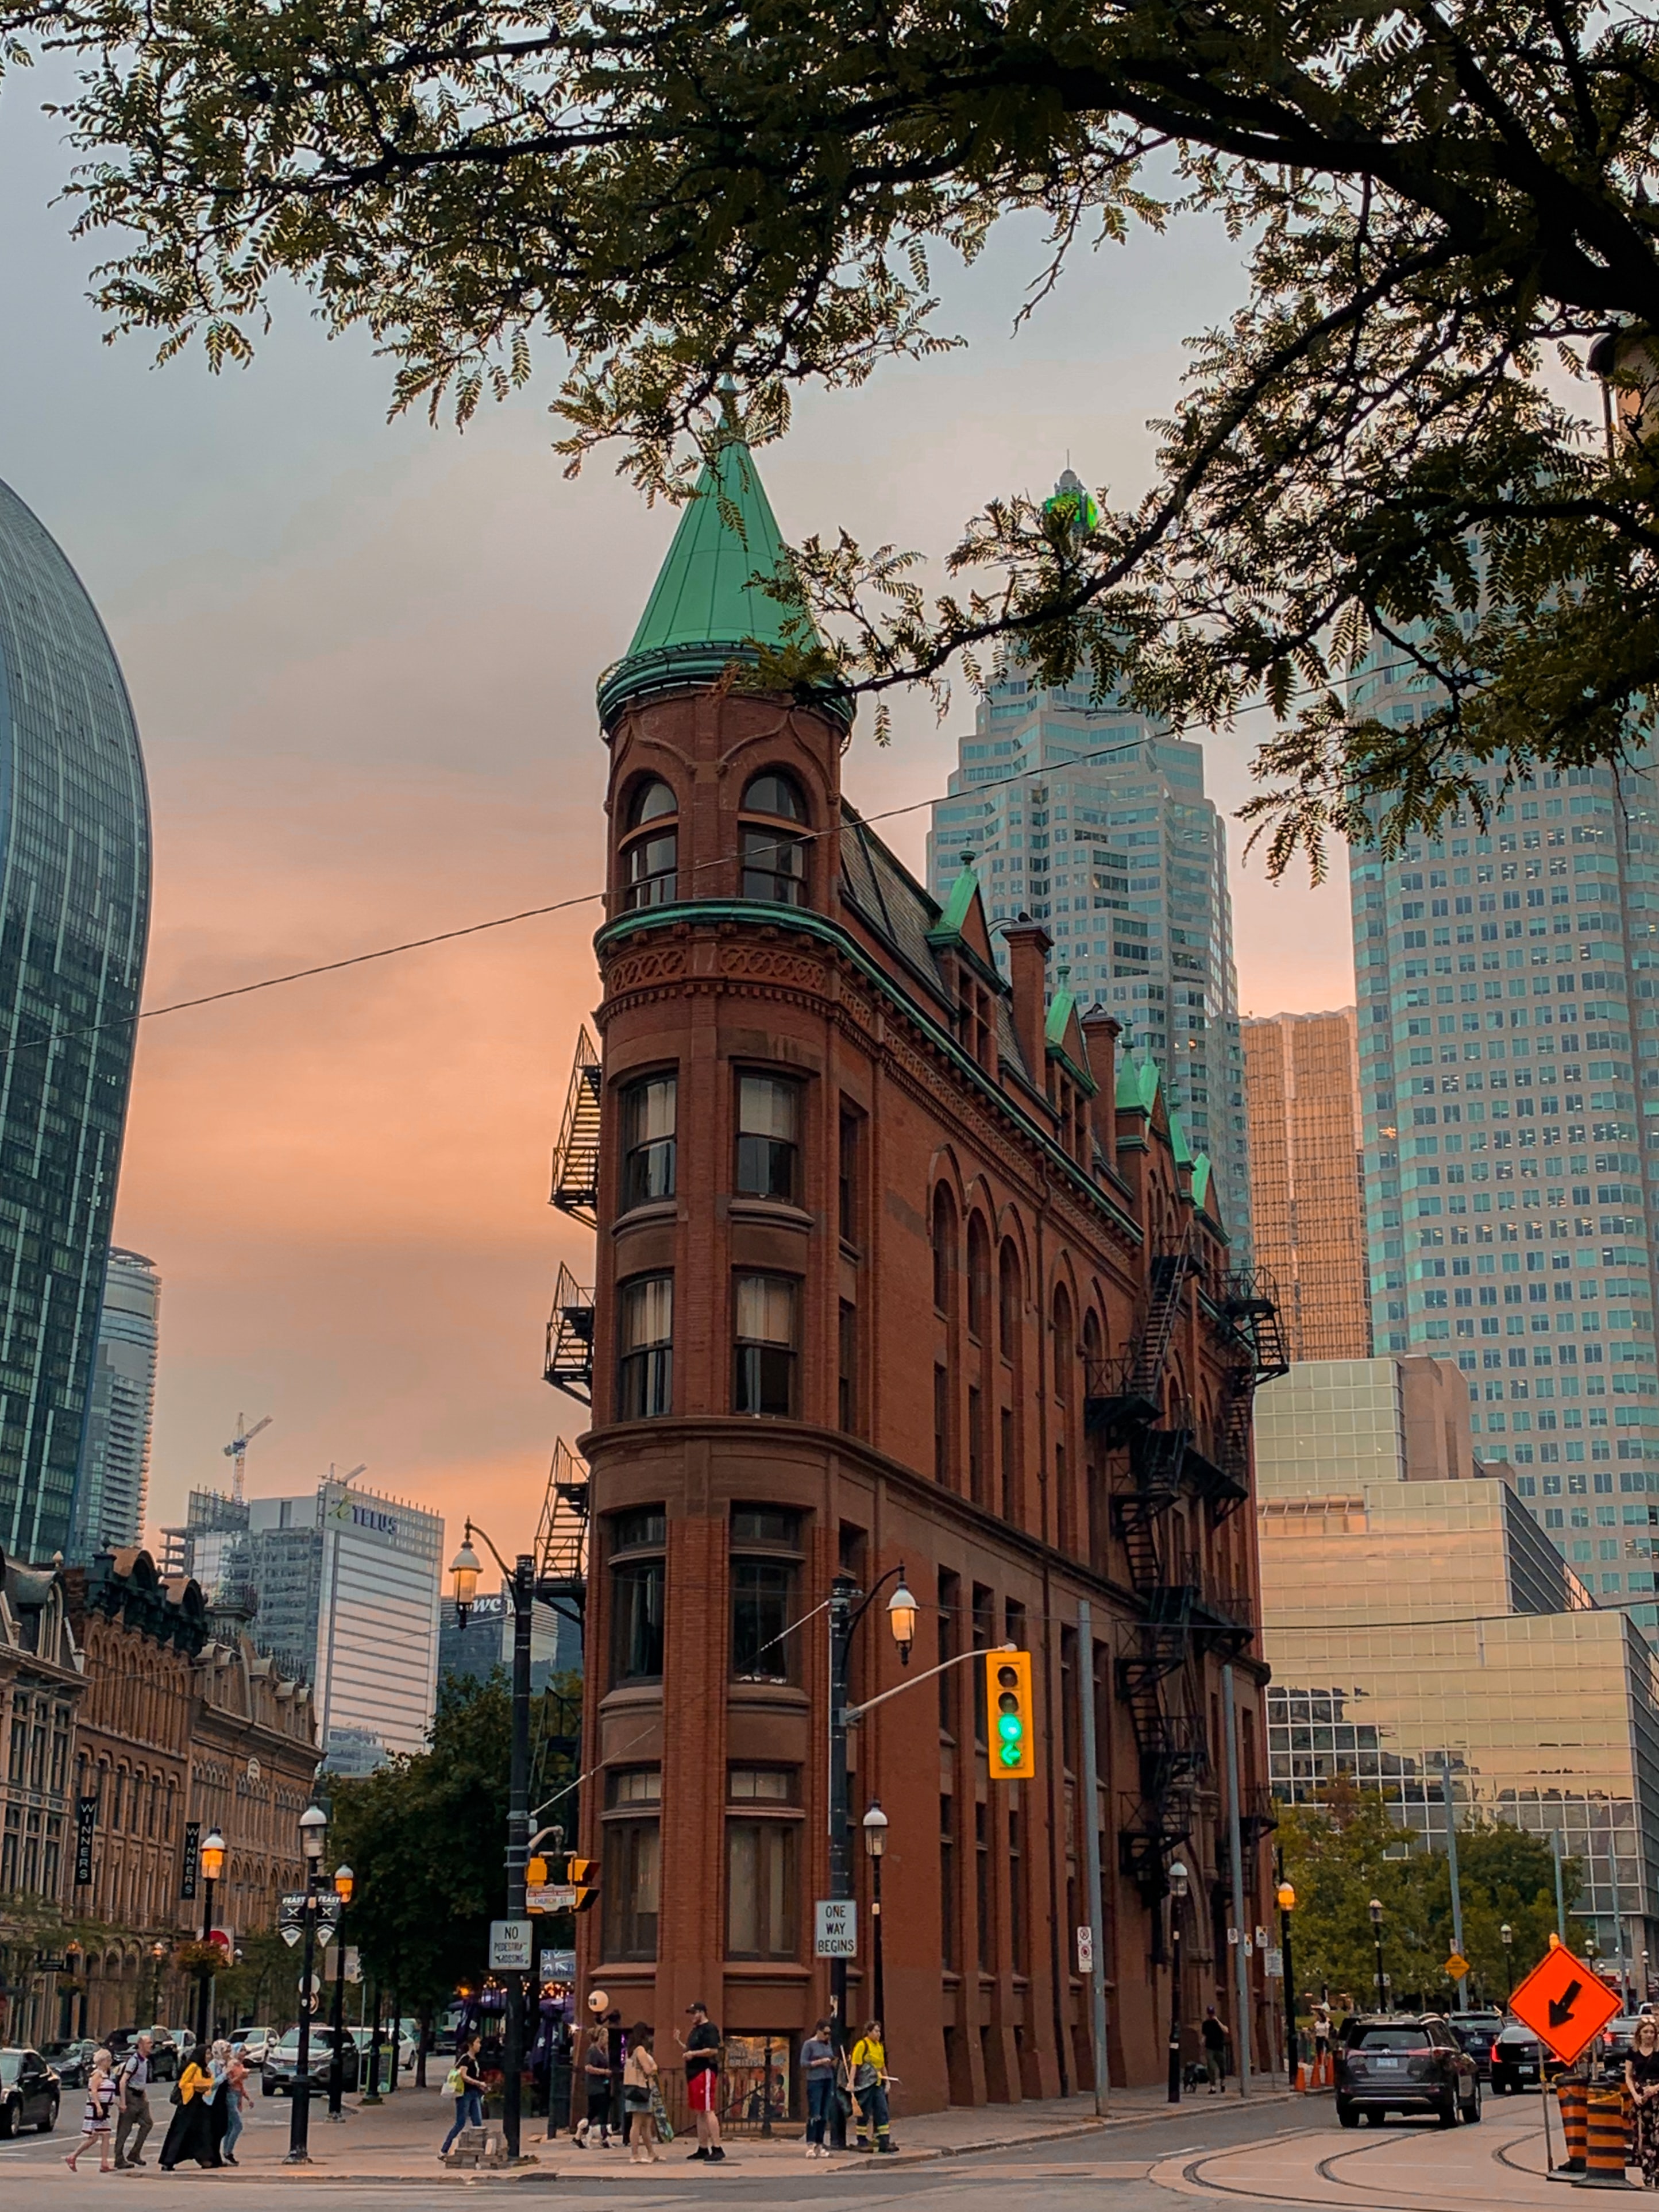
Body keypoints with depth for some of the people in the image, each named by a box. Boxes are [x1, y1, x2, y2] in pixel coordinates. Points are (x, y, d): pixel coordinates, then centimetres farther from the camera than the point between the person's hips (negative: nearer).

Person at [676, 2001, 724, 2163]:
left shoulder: (709, 2029, -10)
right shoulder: (695, 2030, 20)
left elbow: (713, 2050, -21)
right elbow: (690, 2051, 27)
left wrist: (693, 2054, -17)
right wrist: (679, 2042, 14)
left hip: (705, 2073, -11)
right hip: (694, 2074, 11)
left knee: (708, 2111, -13)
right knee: (698, 2113, 12)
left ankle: (717, 2149, -15)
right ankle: (703, 2148, 17)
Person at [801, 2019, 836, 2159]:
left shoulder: (828, 2044, 15)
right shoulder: (809, 2044, -2)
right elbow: (803, 2063, -7)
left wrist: (833, 2063, 2)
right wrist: (820, 2062, -15)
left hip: (828, 2080, 6)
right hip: (815, 2081, -6)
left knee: (824, 2116, 5)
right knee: (814, 2115, -10)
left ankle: (820, 2145, 10)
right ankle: (810, 2145, -8)